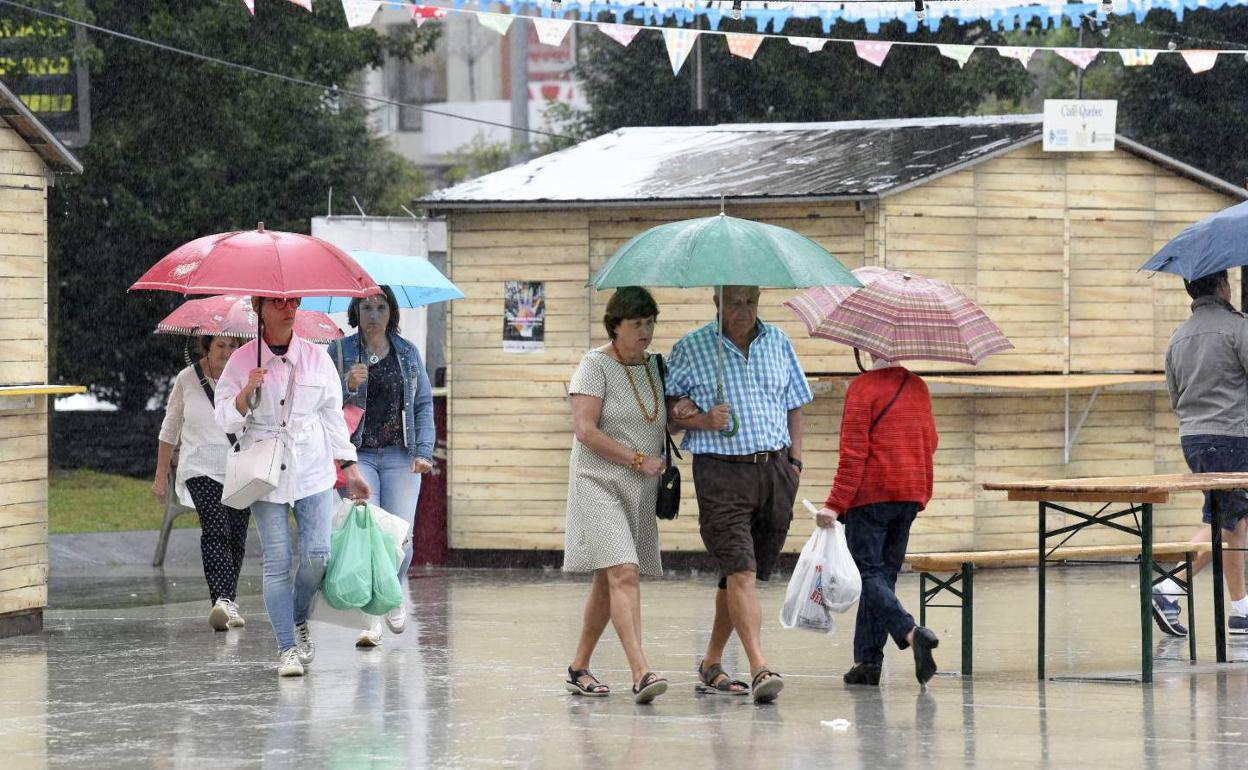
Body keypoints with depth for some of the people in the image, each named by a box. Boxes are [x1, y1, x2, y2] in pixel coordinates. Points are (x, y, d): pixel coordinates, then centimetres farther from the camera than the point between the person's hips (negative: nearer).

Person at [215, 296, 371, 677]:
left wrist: (350, 466, 10)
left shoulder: (316, 357, 6)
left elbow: (333, 415, 12)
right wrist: (246, 393, -19)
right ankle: (287, 649, -2)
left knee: (317, 554, -8)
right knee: (277, 561, -6)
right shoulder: (242, 361, 0)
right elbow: (225, 419, -1)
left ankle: (299, 622, 19)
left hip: (313, 470, 2)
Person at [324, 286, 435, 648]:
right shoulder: (339, 351, 6)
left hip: (400, 456, 2)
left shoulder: (408, 353, 12)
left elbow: (424, 403, 12)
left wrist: (424, 450, 1)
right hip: (357, 454, -2)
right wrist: (348, 385, -16)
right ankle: (370, 618, -11)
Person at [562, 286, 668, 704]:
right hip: (600, 484, -7)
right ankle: (640, 672, -29)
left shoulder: (655, 365, 11)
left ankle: (579, 668, 24)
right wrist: (638, 460, -16)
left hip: (640, 490, 7)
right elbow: (586, 430, -15)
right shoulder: (596, 365, -8)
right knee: (624, 573, -20)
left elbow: (664, 421, 23)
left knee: (607, 581, 12)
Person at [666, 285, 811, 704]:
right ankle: (760, 669, -25)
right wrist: (702, 421, -16)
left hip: (774, 469, 4)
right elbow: (669, 406, 3)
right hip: (721, 470, -4)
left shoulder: (778, 342, 12)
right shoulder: (691, 348, 1)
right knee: (740, 571, -16)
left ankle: (711, 665, 22)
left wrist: (795, 461, 9)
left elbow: (794, 406, 18)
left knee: (744, 575, 9)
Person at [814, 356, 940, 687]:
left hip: (871, 495, -6)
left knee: (870, 573, -4)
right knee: (884, 574, 11)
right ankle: (867, 660, 9)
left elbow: (853, 453, -15)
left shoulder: (863, 387, -11)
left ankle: (911, 632, -26)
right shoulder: (918, 387, 9)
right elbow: (930, 443, 15)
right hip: (910, 495, 6)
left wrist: (835, 504, -14)